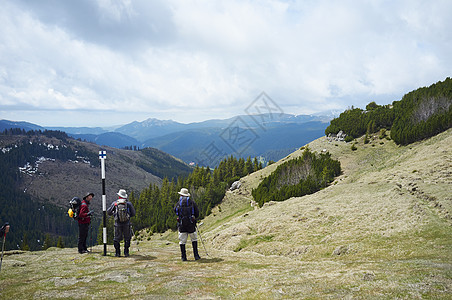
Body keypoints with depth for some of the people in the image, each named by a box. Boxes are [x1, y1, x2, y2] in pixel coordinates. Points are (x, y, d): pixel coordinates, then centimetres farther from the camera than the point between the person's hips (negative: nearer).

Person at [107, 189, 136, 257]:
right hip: (127, 224, 0)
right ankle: (126, 252, 10)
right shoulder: (129, 203, -2)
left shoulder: (114, 203, -1)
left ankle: (118, 253, 11)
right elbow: (133, 213, 2)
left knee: (117, 238, 13)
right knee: (127, 238, 14)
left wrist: (113, 213, 26)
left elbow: (108, 212, 6)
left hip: (117, 224, 0)